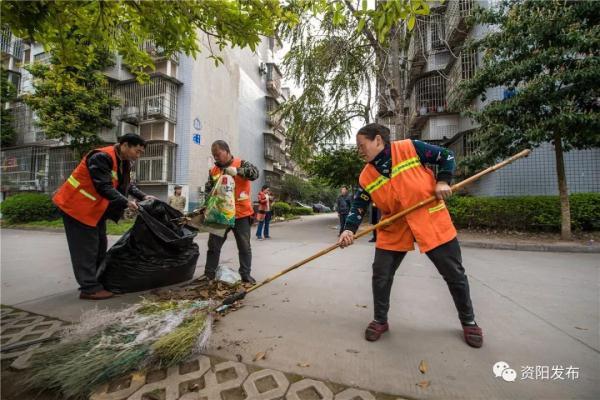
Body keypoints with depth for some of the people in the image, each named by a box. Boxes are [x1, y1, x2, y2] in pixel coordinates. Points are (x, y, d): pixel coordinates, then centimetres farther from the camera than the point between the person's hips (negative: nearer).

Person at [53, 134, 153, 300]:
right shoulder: (102, 157, -24)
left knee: (99, 245, 13)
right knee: (86, 247, -6)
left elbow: (127, 184, 8)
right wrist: (126, 202, -33)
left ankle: (95, 282, 24)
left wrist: (143, 196, -6)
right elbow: (104, 187, -31)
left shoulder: (123, 162, 5)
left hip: (95, 208, 10)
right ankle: (89, 288, 1)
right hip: (77, 205, -10)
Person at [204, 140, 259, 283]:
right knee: (213, 245, 10)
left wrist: (237, 171, -31)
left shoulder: (241, 163, -1)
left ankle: (245, 274, 20)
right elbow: (208, 190, 12)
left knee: (244, 246, 6)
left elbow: (255, 173, -18)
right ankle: (209, 274, 24)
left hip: (241, 214, -3)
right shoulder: (213, 170, 9)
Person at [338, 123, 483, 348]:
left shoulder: (410, 148, -8)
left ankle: (468, 322, 39)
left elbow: (446, 157, 3)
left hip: (432, 220, -1)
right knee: (380, 275, -1)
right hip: (393, 229, 2)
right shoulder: (366, 176, -2)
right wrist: (349, 230, -17)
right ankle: (380, 321, 23)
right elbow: (359, 206, -2)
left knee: (454, 274, 12)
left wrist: (443, 181, -13)